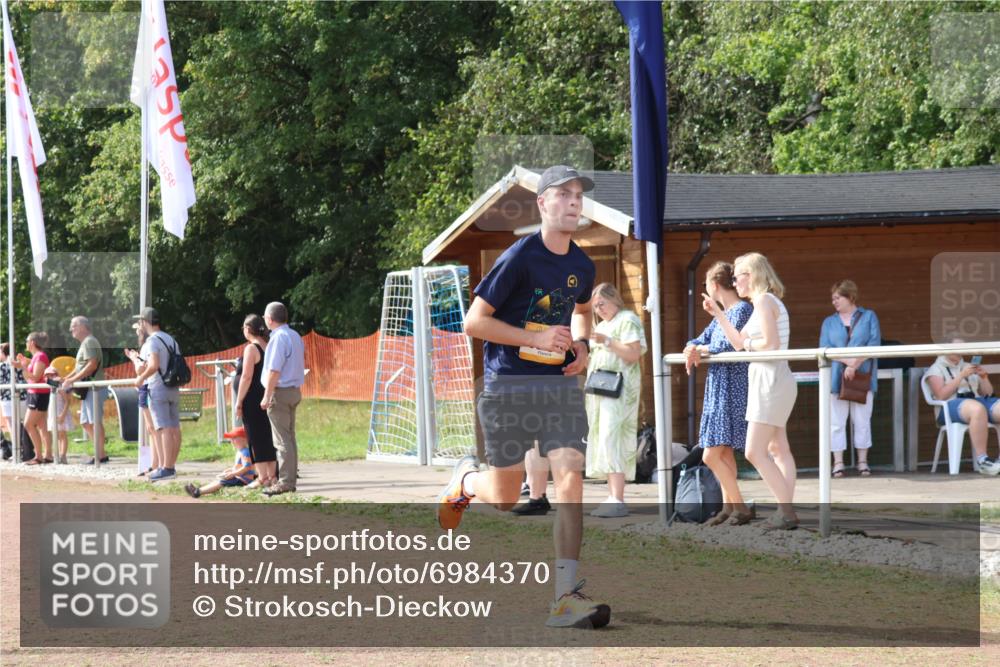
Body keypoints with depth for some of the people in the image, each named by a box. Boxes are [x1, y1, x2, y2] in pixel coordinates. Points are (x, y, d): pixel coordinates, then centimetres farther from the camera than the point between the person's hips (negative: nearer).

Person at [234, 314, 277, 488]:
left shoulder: (251, 349, -14)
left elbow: (247, 377, -18)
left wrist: (238, 402, -15)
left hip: (253, 400, -8)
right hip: (266, 398, 8)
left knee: (256, 437, -4)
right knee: (268, 436, 12)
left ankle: (262, 477, -5)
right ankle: (272, 475, 15)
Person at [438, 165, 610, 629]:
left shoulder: (582, 267, 6)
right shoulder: (521, 257, -13)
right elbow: (474, 321, -13)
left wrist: (581, 344, 7)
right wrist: (539, 338, -20)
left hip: (560, 384, 4)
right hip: (509, 386, -4)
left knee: (570, 478, -15)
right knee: (505, 498, 5)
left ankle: (566, 597, -16)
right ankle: (465, 480, 43)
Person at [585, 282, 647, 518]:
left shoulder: (627, 320, -3)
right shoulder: (601, 326, 24)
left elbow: (634, 354, -15)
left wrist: (607, 341, -19)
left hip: (619, 390, -9)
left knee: (611, 442, -17)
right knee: (604, 444, 5)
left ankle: (618, 500, -22)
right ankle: (612, 497, 6)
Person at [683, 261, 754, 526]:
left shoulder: (742, 310, -12)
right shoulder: (723, 313, 16)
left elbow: (728, 346, -21)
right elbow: (700, 341, 17)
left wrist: (699, 350, -5)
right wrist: (693, 349, -7)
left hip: (730, 389, -10)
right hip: (718, 387, 10)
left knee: (711, 455, -12)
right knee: (724, 453, 11)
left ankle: (740, 508, -10)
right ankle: (728, 507, 15)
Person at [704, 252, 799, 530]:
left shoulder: (764, 301, -13)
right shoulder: (765, 302, 18)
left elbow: (771, 344, -23)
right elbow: (738, 342, 19)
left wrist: (750, 344, -5)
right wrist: (718, 313, 18)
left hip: (771, 380, -11)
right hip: (769, 381, 11)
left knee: (755, 452, -12)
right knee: (778, 450, 10)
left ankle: (787, 512, -14)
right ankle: (787, 512, 10)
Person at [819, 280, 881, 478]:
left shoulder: (868, 317, 9)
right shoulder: (829, 322, 14)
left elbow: (874, 343, -3)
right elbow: (825, 348, 1)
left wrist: (856, 363, -15)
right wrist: (848, 361, -15)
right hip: (837, 378, 1)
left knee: (862, 421, 2)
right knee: (836, 422, -2)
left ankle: (862, 462, 8)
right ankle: (838, 463, 0)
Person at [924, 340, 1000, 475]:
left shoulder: (968, 366, 28)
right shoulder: (936, 369, 11)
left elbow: (988, 393, 25)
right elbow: (941, 395, -6)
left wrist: (984, 377, 6)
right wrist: (961, 376, -9)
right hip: (950, 406, -6)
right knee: (977, 408, -40)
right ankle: (982, 461, -39)